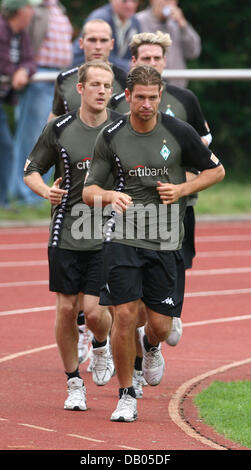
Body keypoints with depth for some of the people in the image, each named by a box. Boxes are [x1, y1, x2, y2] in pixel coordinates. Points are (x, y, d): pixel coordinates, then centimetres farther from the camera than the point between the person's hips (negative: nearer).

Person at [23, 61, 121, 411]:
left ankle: (102, 346, 27)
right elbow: (31, 171, 8)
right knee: (66, 310, 2)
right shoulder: (59, 128, -1)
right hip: (67, 233, 1)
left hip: (108, 234, -1)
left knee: (94, 310, -9)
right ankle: (74, 384, 19)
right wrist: (46, 191, -13)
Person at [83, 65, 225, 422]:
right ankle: (126, 397, 6)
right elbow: (88, 191, 3)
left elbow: (216, 170, 10)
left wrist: (182, 189, -6)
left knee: (160, 325, 1)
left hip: (166, 243, 0)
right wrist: (110, 195, -20)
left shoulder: (179, 132, -2)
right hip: (123, 239, 0)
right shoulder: (111, 137, -1)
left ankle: (152, 347, 40)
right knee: (124, 316, -10)